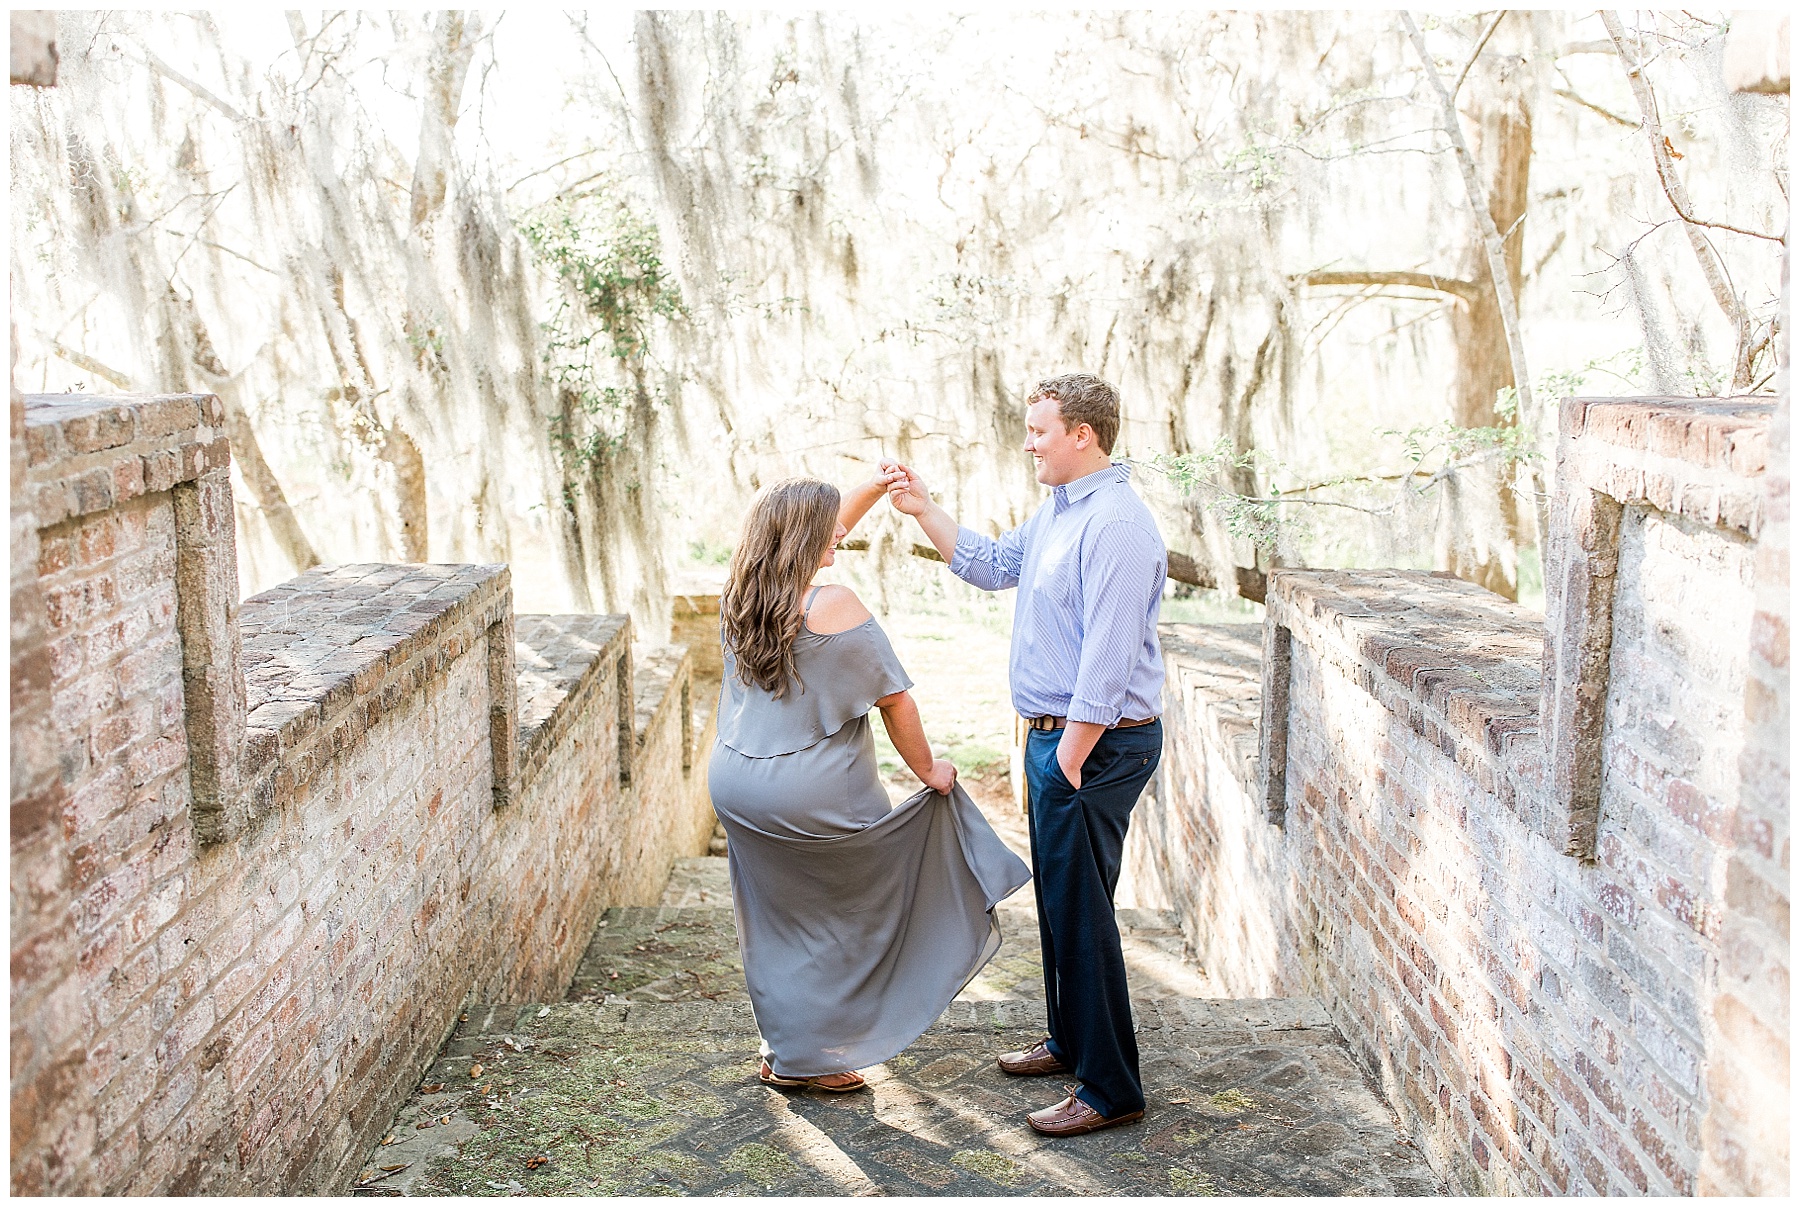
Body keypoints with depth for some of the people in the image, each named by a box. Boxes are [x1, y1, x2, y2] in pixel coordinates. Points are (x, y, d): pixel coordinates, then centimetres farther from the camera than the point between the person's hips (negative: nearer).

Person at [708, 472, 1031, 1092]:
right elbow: (895, 699, -11)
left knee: (773, 922, 19)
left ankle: (785, 1048, 33)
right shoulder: (833, 606, -18)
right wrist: (928, 770, 2)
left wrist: (874, 490, 23)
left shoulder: (739, 596, 2)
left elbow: (817, 538, 21)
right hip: (811, 798, -6)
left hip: (735, 785, 6)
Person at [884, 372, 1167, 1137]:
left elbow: (1108, 660, -25)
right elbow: (993, 565, 25)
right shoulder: (1057, 510, 11)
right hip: (1057, 733, 10)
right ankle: (1070, 1043, 37)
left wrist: (1070, 759, -22)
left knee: (1081, 912, -4)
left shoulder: (1115, 524, -21)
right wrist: (923, 512, 16)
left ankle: (1110, 1089, 8)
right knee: (1057, 899, 21)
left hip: (1098, 743, -10)